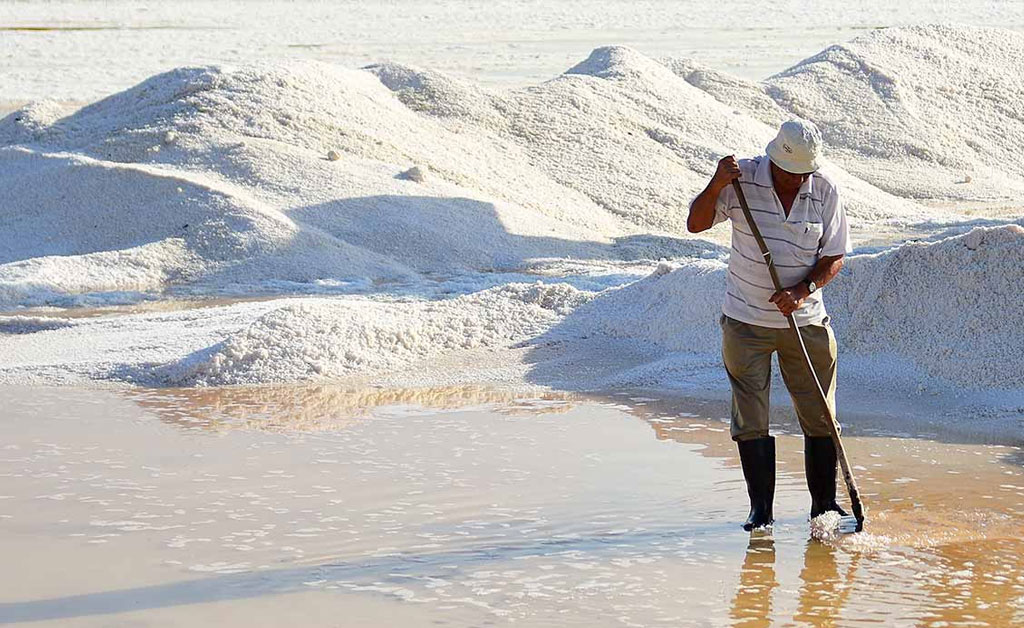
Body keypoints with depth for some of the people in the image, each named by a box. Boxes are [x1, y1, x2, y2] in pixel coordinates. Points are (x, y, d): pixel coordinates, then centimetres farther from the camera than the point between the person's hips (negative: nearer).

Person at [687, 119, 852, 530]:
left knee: (819, 416, 5)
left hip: (806, 321, 1)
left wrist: (804, 289, -18)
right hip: (746, 322, -1)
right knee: (751, 419, 0)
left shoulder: (825, 193, -6)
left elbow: (834, 257, -1)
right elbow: (696, 224, -9)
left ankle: (824, 503, 17)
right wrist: (716, 187, -26)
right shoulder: (741, 180, -8)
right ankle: (761, 508, 9)